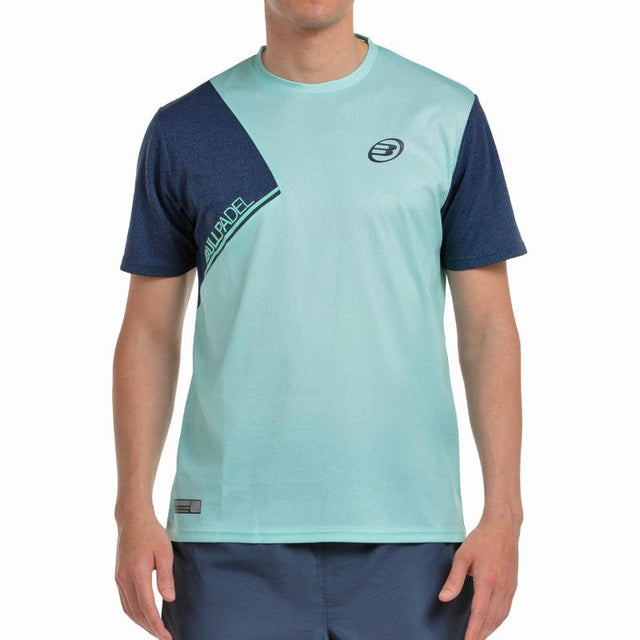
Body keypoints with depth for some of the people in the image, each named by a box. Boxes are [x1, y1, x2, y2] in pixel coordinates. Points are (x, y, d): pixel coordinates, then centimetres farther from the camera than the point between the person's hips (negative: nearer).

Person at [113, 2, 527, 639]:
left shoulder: (448, 115, 5)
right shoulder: (184, 129, 6)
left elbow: (489, 328, 4)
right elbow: (149, 334, 8)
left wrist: (503, 514, -3)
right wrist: (134, 510, -1)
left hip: (407, 534, 0)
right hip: (231, 537, 0)